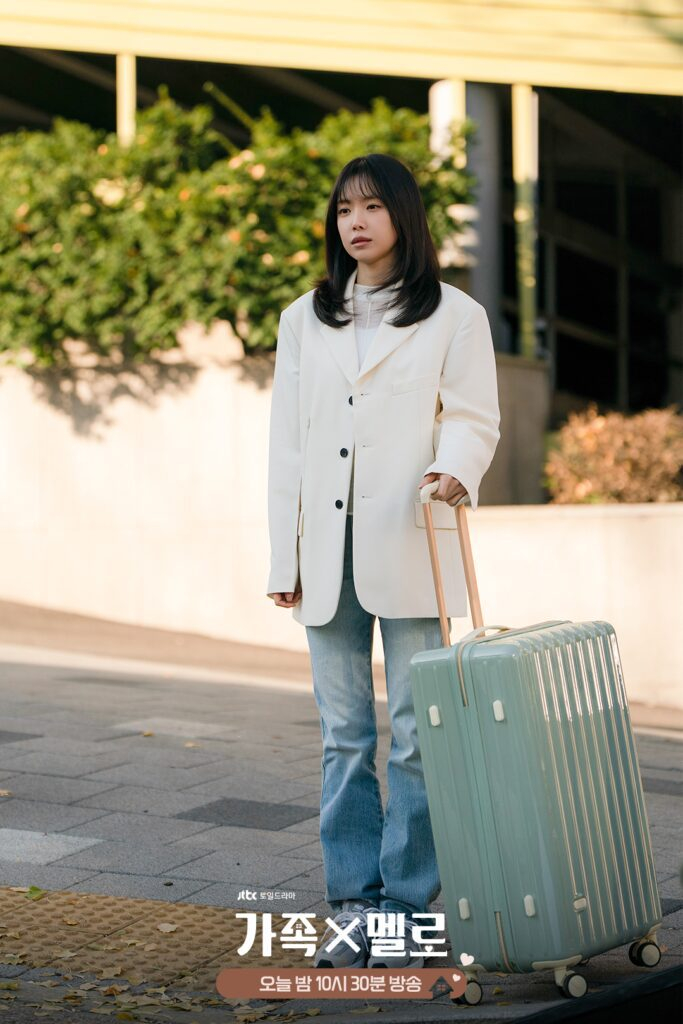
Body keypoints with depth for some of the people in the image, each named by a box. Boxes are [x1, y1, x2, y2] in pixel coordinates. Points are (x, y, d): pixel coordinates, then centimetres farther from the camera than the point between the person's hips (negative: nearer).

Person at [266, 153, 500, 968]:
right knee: (344, 737, 7)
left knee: (415, 735, -1)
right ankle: (355, 903, 14)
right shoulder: (304, 320, 14)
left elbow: (472, 417, 0)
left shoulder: (454, 316, 4)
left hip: (409, 551, -3)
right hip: (327, 554, 4)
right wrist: (285, 557, 7)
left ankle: (408, 906, 9)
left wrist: (455, 468, -23)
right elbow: (286, 443, 12)